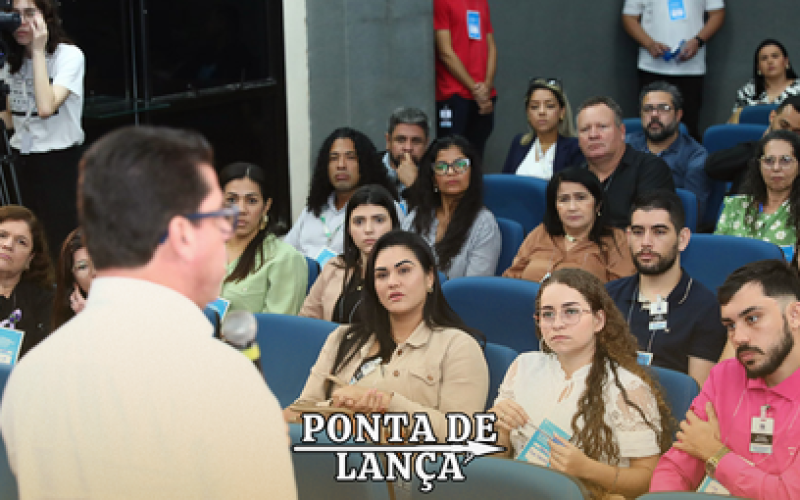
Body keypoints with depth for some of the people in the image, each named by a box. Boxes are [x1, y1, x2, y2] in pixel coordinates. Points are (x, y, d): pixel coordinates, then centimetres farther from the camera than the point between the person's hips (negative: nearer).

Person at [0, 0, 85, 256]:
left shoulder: (69, 55, -11)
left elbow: (46, 107, -26)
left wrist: (38, 51, -21)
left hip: (60, 159, -6)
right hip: (24, 160, 6)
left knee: (61, 237, -6)